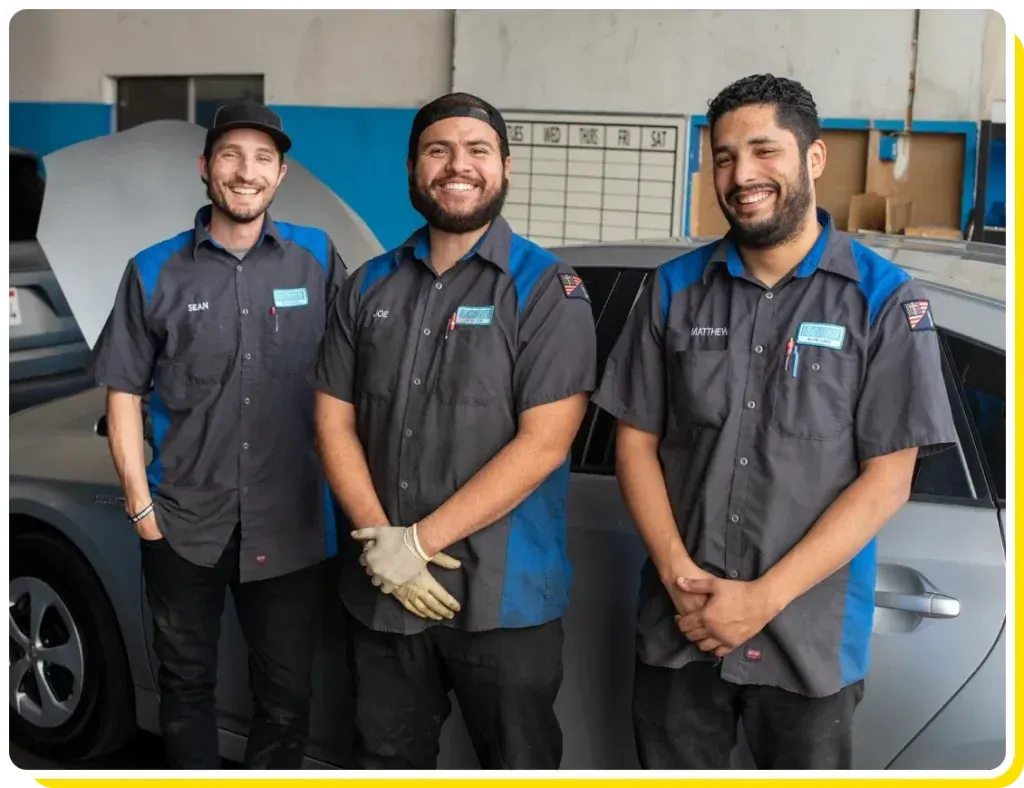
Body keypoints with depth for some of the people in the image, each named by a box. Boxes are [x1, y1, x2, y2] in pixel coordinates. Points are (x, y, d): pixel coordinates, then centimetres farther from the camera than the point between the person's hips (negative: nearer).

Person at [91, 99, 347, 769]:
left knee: (287, 693, 11)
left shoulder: (318, 259, 1)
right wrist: (139, 498, -4)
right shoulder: (155, 272, 1)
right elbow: (124, 391, 3)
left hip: (291, 523, 0)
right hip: (183, 522, 1)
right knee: (187, 683, 16)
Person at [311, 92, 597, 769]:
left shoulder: (548, 290, -7)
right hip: (382, 590, 4)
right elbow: (334, 421, 6)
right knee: (389, 761, 21)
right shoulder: (372, 286, 8)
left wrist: (418, 540, -16)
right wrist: (378, 538, -9)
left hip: (503, 594, -4)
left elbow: (542, 443, -16)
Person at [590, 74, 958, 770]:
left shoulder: (886, 301, -5)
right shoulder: (674, 290, 3)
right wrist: (678, 574, -10)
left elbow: (886, 481, -8)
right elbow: (636, 441, 4)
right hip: (676, 631, 2)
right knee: (670, 765, 16)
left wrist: (765, 598, -14)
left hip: (810, 639, -2)